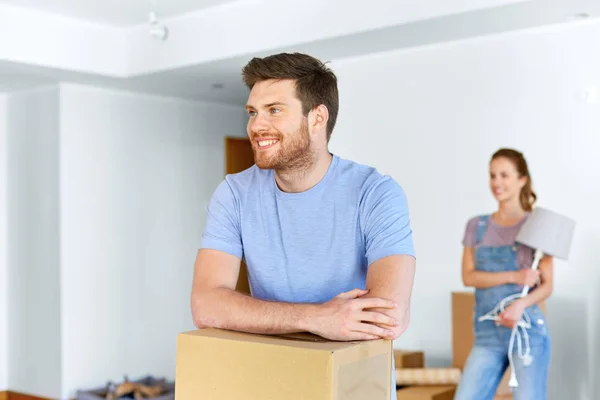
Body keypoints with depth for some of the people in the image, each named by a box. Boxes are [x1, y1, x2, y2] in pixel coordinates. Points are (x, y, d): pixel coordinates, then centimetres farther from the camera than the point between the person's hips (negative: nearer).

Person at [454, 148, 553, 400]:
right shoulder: (476, 226, 9)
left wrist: (520, 304, -21)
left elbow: (547, 285, -2)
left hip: (528, 331, -3)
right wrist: (513, 277, -15)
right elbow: (468, 276, -1)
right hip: (487, 334, 3)